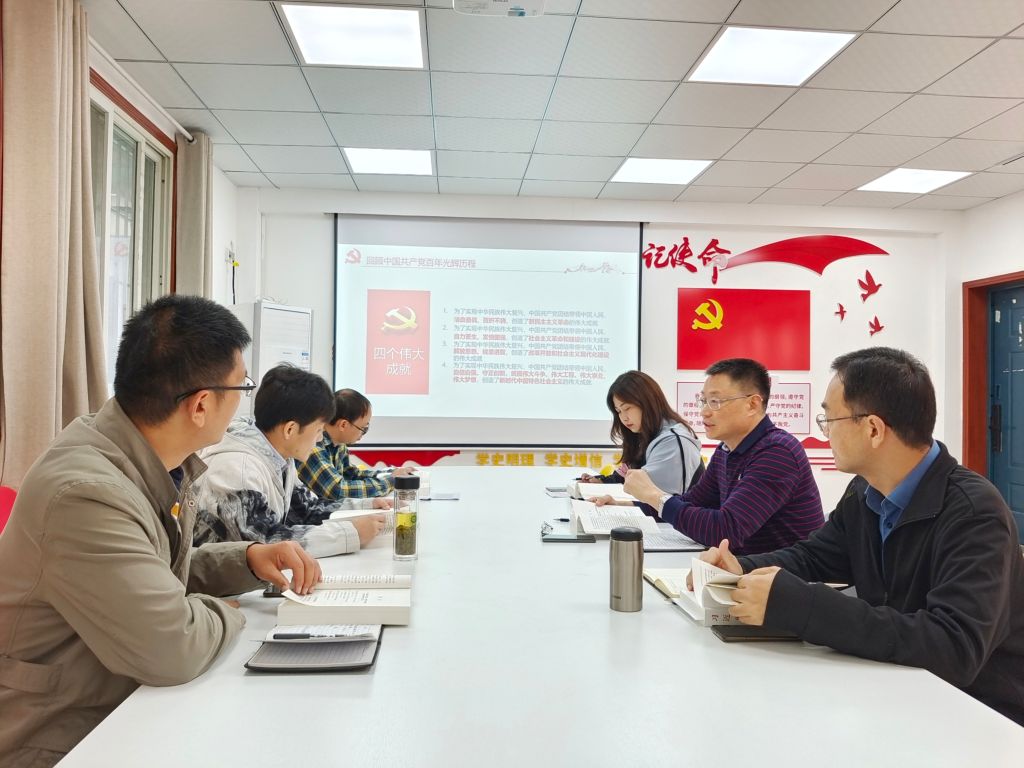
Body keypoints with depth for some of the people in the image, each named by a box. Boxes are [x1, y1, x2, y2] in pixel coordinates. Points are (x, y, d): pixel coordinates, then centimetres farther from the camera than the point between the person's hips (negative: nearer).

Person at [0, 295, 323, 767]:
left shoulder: (163, 463, -4)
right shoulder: (87, 494, -30)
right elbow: (174, 648, -30)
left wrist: (249, 560, -4)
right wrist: (226, 614, -10)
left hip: (125, 709, 7)